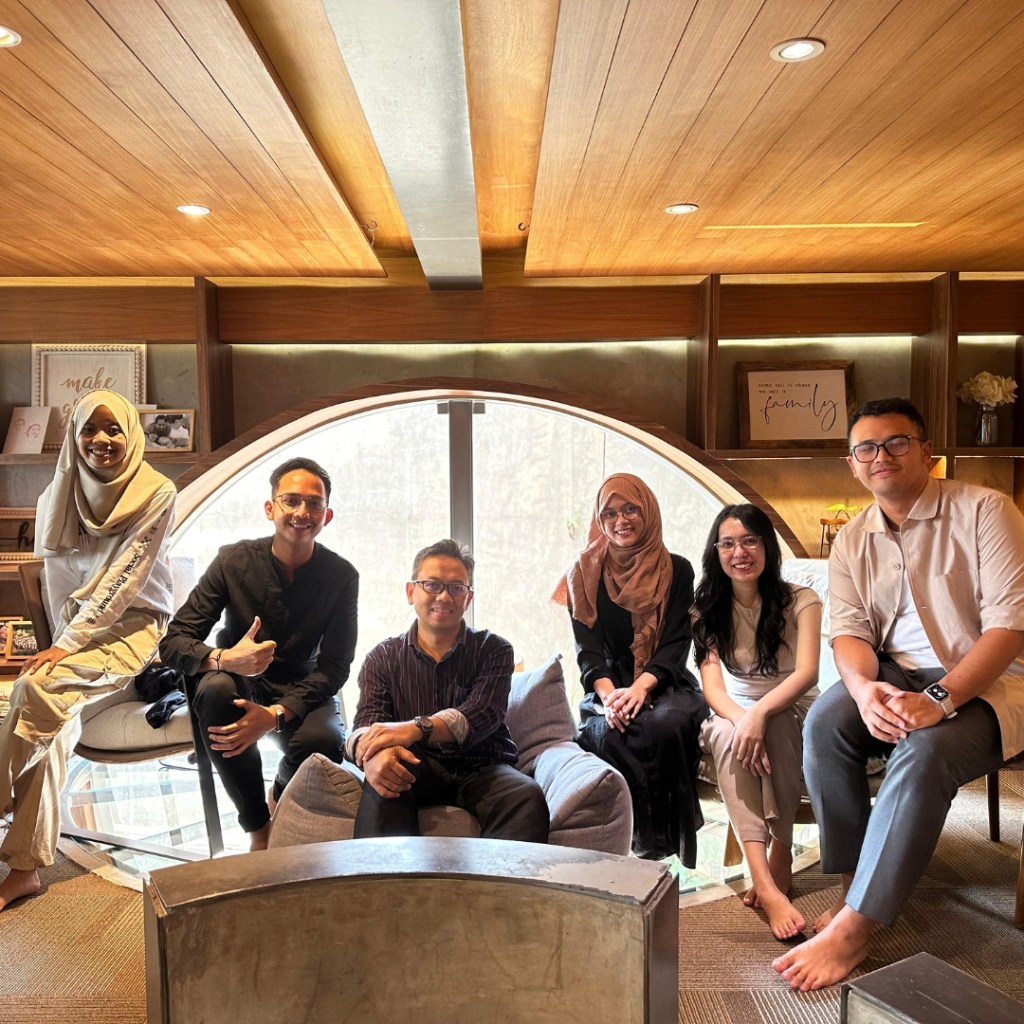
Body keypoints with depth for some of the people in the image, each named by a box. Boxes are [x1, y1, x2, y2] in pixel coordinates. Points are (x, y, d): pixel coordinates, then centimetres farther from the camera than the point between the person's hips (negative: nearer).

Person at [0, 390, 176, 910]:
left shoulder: (157, 494, -11)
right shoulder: (58, 497, 5)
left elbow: (124, 578, -16)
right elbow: (58, 578, 8)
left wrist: (67, 644, -19)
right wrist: (65, 639, -4)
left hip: (135, 625, -4)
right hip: (78, 627, 4)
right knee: (54, 720, -21)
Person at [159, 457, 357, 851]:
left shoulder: (341, 576, -11)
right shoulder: (234, 560, -12)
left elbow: (333, 667, -13)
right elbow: (173, 642, -14)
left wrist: (274, 715, -30)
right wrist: (224, 659, -38)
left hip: (300, 692, 0)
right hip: (238, 683, 0)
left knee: (324, 740, -33)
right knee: (216, 688, -36)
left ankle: (281, 797, 9)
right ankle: (259, 830, -15)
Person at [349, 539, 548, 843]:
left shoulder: (493, 650, 7)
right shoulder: (383, 657, 12)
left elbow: (483, 715, -11)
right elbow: (368, 722, -4)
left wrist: (416, 729, -30)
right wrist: (374, 753, -32)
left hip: (481, 770, 0)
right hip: (417, 770, 1)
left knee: (527, 796, -31)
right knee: (383, 774, -33)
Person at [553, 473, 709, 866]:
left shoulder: (676, 571, 5)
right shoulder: (585, 573, 7)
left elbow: (677, 643, -3)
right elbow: (587, 647, 0)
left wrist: (640, 687, -21)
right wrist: (609, 694, -20)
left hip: (664, 684, 0)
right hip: (607, 689, 1)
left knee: (664, 725, -34)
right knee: (606, 734, -33)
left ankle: (664, 838, -17)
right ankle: (639, 835, -19)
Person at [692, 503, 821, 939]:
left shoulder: (800, 600, -6)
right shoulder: (707, 610, 0)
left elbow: (807, 672, -20)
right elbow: (712, 685, -10)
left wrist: (760, 713, -38)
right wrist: (742, 721, -33)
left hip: (791, 713, -1)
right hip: (732, 713, 1)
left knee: (776, 726, -36)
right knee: (728, 736, -34)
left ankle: (780, 854, -25)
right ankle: (765, 883, -45)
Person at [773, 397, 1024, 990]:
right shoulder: (852, 541, 6)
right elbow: (849, 630, -1)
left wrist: (940, 698, -28)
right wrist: (864, 688, -24)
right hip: (896, 675, 5)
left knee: (925, 749, -34)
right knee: (825, 720, -25)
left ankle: (854, 927, -27)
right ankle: (856, 887, -13)